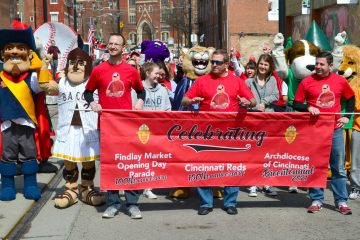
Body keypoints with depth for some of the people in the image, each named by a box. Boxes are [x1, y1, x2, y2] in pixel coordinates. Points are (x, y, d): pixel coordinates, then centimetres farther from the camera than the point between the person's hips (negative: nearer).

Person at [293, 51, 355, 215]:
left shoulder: (340, 81, 4)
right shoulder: (307, 81, -2)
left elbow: (350, 98, 19)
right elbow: (296, 104, 1)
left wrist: (347, 116, 7)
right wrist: (308, 107, -17)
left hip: (335, 129, 1)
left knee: (339, 167, 5)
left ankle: (341, 201, 13)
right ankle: (316, 200, 14)